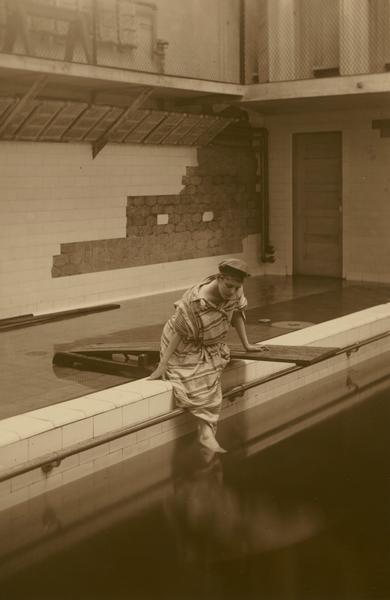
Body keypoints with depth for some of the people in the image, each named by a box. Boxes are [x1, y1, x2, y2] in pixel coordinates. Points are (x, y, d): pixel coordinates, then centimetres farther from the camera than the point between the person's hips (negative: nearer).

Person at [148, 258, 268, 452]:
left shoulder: (235, 291, -16)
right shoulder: (195, 302, -35)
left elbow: (237, 313, 2)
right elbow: (179, 332, -31)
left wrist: (247, 345, 8)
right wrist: (162, 366, -30)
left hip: (212, 346, 7)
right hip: (185, 349, -7)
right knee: (201, 389, -22)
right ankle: (207, 433, -17)